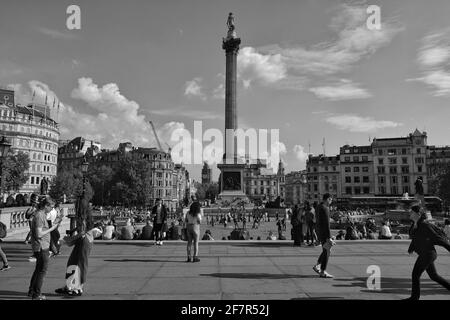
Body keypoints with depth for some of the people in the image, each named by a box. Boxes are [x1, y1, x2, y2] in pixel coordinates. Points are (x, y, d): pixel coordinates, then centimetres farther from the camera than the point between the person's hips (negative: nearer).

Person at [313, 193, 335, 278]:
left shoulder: (319, 206, 10)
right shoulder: (325, 209, -20)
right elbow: (327, 224, -22)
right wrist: (329, 237, -21)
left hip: (320, 232, 10)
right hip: (324, 233, -10)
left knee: (326, 250, 19)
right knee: (326, 252, -1)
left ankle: (317, 266, 19)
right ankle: (323, 272, 6)